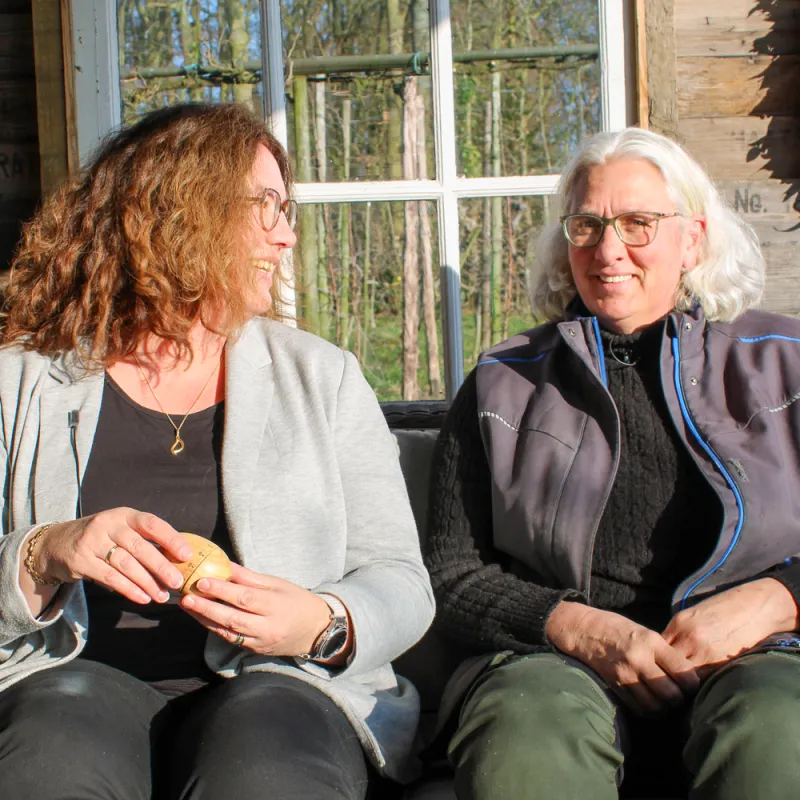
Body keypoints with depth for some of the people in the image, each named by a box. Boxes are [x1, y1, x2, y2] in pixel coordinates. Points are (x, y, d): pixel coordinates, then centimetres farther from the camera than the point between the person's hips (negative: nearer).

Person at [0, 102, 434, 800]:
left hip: (280, 683, 0)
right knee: (64, 727, -34)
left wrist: (323, 625, -15)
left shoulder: (323, 376, 12)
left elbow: (401, 582, 6)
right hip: (77, 678, 0)